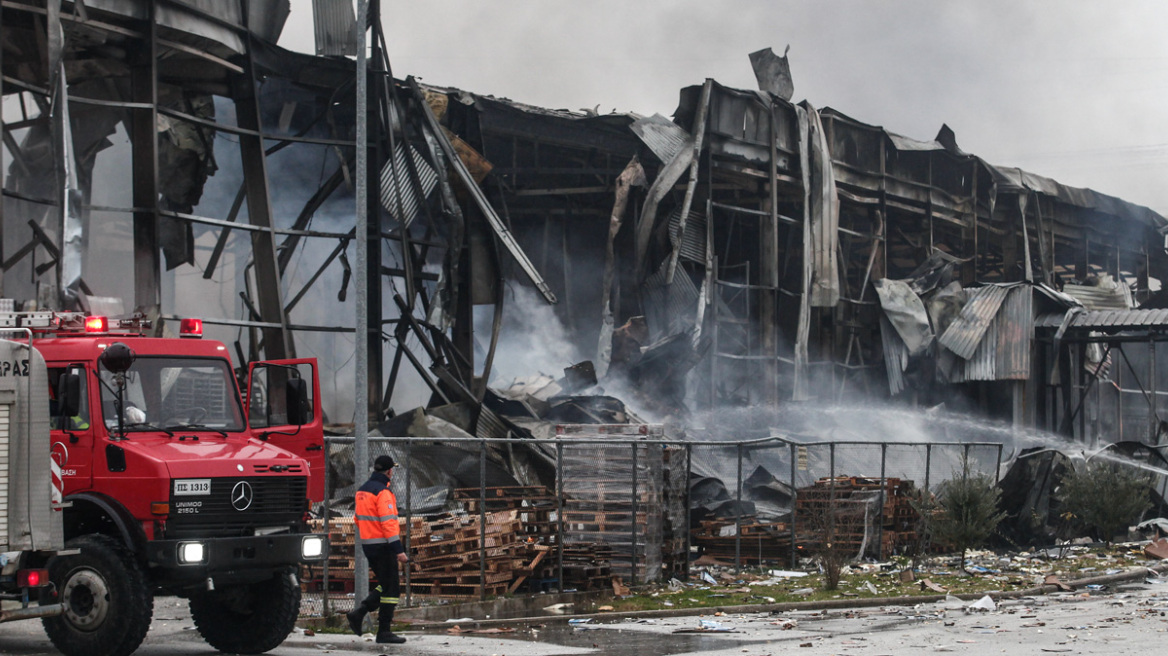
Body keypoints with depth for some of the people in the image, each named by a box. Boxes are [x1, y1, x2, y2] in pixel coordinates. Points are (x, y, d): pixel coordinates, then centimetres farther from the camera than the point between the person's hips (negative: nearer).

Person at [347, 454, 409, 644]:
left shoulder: (362, 491, 12)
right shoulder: (382, 492, -16)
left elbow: (358, 518, 19)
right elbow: (388, 523, -22)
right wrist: (398, 550, -22)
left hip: (367, 544, 9)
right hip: (382, 546, -9)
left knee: (385, 585, 18)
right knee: (391, 588, -1)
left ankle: (359, 612, 4)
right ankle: (384, 632, 1)